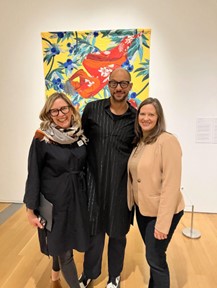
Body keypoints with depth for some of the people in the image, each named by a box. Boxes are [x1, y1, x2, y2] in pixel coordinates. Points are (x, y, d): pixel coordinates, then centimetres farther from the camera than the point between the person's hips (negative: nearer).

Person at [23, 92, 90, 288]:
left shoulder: (80, 135, -1)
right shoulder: (42, 138, -14)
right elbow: (34, 175, -10)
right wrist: (31, 209, -7)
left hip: (78, 199, 4)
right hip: (55, 202, -4)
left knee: (61, 245, 20)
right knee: (64, 250, 7)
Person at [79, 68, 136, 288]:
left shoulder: (135, 117, -3)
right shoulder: (92, 109, -4)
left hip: (121, 183, 0)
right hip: (94, 179, 0)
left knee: (117, 232, 17)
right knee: (94, 229, 17)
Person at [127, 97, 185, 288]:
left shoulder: (167, 141, -20)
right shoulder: (139, 141, 5)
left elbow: (171, 184, -22)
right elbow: (135, 176, 8)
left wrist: (163, 222, -21)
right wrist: (133, 201, 2)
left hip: (162, 212, -7)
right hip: (142, 208, 7)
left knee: (155, 258, 8)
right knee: (152, 256, 23)